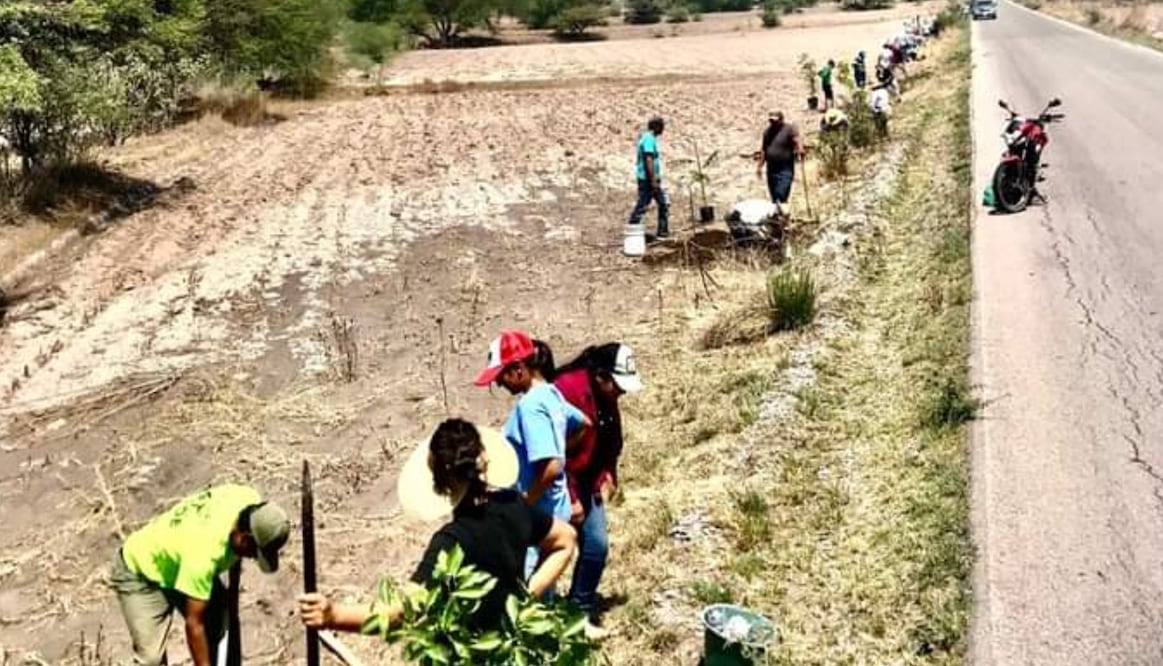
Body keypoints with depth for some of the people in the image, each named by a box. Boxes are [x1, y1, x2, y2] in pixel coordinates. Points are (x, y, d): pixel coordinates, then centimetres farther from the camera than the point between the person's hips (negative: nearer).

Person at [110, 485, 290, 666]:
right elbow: (194, 624, -34)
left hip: (177, 560, 7)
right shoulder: (204, 551, -42)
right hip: (139, 572, -7)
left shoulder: (251, 500, -25)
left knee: (227, 631, -4)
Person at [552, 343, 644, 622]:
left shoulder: (606, 397, 2)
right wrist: (569, 499, -20)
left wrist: (607, 476, 3)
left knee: (597, 544, 8)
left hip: (587, 485, 8)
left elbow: (611, 441, 16)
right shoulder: (567, 390, -25)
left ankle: (581, 609, 23)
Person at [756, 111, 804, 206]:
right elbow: (763, 150, 19)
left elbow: (797, 140, -22)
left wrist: (800, 149, -42)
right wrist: (760, 166, 17)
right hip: (771, 169, 6)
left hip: (785, 170, -6)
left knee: (781, 196, -17)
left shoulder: (789, 128, -6)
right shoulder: (768, 131, 13)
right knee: (774, 198, 10)